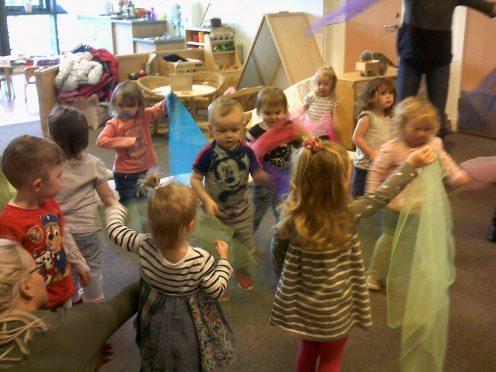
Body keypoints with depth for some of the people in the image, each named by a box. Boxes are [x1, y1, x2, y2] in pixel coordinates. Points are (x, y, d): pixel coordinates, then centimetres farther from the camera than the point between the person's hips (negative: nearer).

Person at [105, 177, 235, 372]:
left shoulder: (144, 246, -27)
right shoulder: (200, 260, -33)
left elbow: (114, 230, -10)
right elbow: (217, 291, -17)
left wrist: (115, 208, 10)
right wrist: (223, 259, -5)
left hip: (156, 317, 3)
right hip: (189, 323, -3)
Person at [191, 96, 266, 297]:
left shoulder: (246, 151, -15)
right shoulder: (208, 153, -23)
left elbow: (258, 176, -7)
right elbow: (195, 179, -16)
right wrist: (207, 201, -26)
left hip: (242, 211, 3)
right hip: (216, 212, -3)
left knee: (246, 246, 23)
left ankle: (241, 271, 54)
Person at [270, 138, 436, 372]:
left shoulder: (292, 217, -17)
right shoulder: (347, 215, -24)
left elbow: (277, 252, -3)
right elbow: (382, 196, -12)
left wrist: (284, 273, 16)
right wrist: (411, 164, -1)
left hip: (302, 300, 3)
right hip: (334, 306, -3)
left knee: (307, 350, 26)